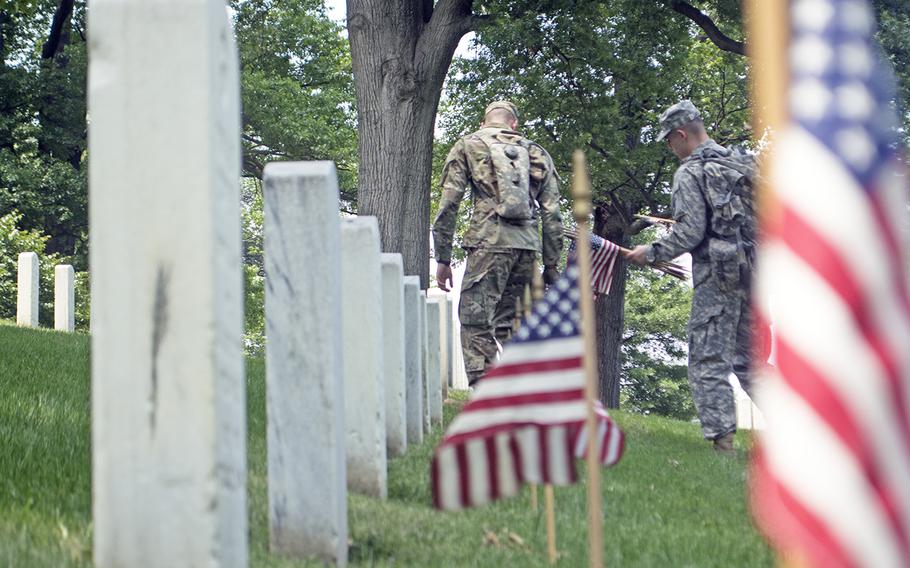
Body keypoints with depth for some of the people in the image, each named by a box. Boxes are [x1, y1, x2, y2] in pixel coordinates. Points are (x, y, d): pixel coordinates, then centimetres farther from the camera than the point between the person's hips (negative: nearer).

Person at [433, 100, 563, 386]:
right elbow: (552, 215, 14)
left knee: (476, 324, -4)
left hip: (489, 244, -4)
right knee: (510, 325, 14)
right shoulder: (537, 154, 20)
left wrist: (442, 258, 5)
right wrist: (551, 266, 17)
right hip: (527, 246, 4)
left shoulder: (468, 146, 11)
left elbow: (448, 205, 3)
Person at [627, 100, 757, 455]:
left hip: (717, 278, -7)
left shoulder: (690, 173, -7)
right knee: (748, 359, 15)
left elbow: (690, 233, -14)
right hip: (755, 272, 7)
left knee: (709, 361, -2)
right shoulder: (745, 165, 13)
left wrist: (653, 252, -4)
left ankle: (722, 439, -8)